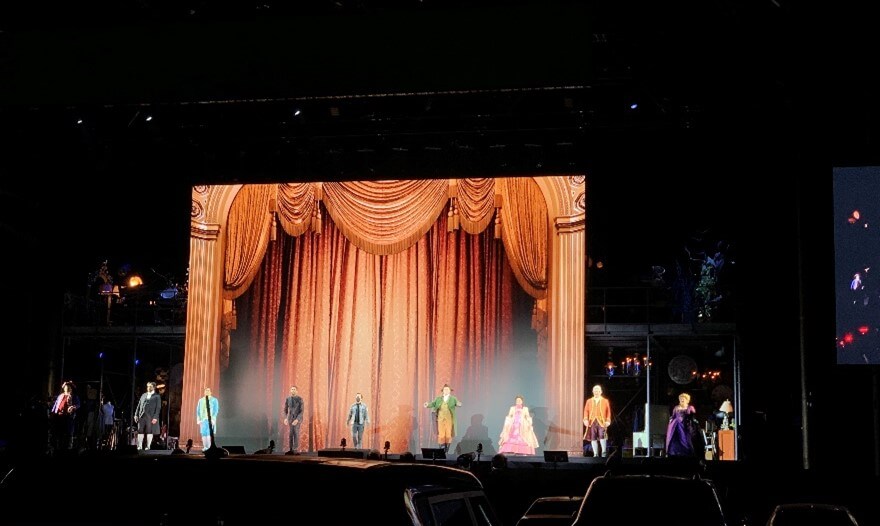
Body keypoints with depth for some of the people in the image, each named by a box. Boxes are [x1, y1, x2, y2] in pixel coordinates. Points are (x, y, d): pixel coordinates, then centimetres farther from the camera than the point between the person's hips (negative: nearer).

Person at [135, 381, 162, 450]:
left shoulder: (157, 396, 3)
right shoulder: (143, 395, 17)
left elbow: (158, 408, -4)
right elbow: (139, 405, 16)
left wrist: (155, 417, -13)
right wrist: (136, 414, 7)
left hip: (150, 417, -4)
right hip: (142, 416, 4)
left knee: (149, 432, -1)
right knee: (140, 431, 2)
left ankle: (148, 446, 5)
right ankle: (140, 446, 7)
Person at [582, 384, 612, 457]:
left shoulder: (605, 401, 9)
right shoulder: (589, 401, 13)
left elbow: (608, 412, 5)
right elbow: (586, 411, 8)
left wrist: (608, 421, -5)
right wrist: (585, 420, -5)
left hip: (602, 422, -2)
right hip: (592, 422, 2)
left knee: (602, 436, -16)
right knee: (593, 438, 1)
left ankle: (604, 452, -2)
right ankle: (595, 454, 10)